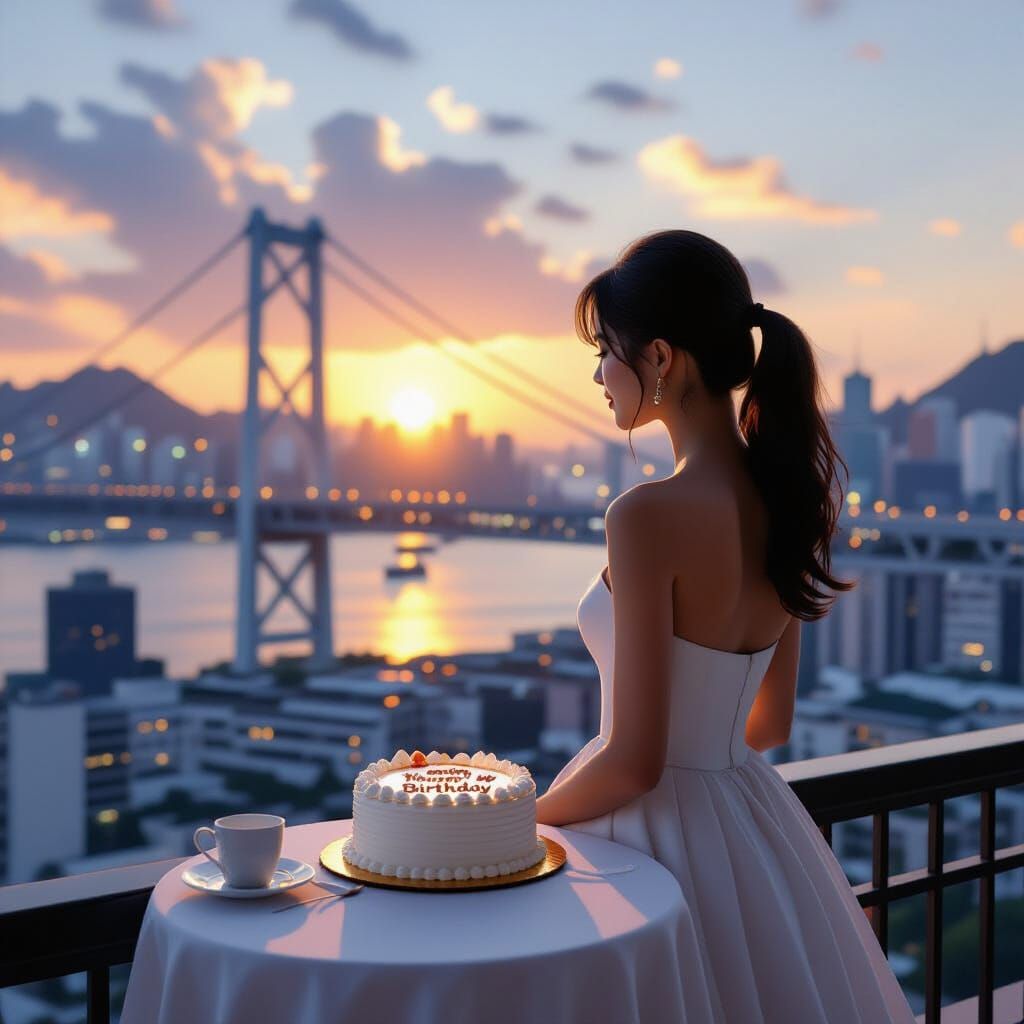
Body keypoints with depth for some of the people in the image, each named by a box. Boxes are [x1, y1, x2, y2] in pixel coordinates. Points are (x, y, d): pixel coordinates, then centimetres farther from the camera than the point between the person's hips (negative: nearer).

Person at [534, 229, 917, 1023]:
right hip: (757, 825, 8)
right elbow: (771, 722, 11)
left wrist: (524, 820, -3)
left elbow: (634, 760, -20)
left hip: (664, 833, -7)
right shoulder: (782, 500, 2)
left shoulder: (649, 516, -22)